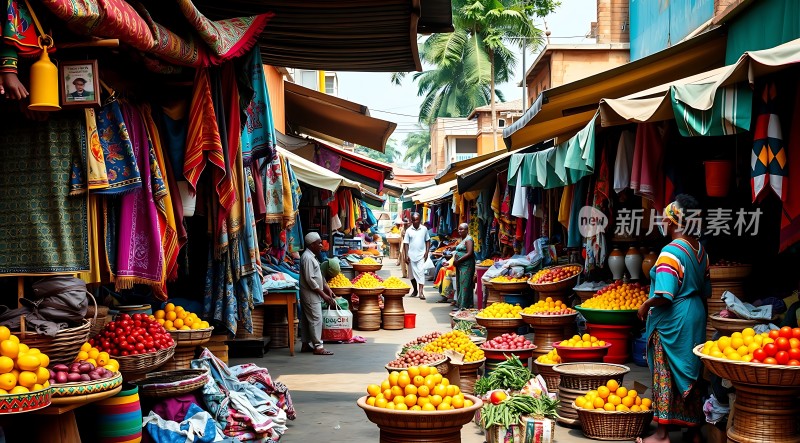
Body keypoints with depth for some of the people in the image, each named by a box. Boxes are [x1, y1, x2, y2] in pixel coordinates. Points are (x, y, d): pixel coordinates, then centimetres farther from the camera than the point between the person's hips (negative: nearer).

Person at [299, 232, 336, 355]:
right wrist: (323, 295, -19)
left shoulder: (312, 256, 15)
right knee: (316, 319, -9)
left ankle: (306, 345, 18)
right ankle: (318, 347, -7)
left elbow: (320, 276, 20)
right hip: (310, 294, -10)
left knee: (307, 320, 13)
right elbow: (310, 280, -22)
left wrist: (328, 289, 11)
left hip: (313, 294, 10)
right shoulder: (307, 258, -18)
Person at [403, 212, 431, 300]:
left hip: (421, 254, -1)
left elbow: (427, 241, 8)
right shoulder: (408, 230, 0)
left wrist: (427, 252, -2)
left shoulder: (424, 229, 1)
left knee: (421, 272, -12)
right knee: (412, 273, 10)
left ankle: (421, 292, -17)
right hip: (411, 255, 2)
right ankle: (415, 290, 28)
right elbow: (406, 243, 1)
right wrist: (406, 255, -6)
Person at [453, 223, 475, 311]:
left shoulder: (468, 239, -11)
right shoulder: (462, 239, 19)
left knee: (465, 285, -8)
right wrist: (455, 261, 7)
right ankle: (459, 303, 16)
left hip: (466, 265, -10)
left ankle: (464, 305, -7)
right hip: (460, 265, 10)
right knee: (460, 284, 11)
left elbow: (469, 253, -19)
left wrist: (458, 261, -18)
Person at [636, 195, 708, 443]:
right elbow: (705, 290, 14)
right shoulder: (699, 249, 6)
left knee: (665, 375, 0)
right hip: (696, 318, 8)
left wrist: (645, 306, -10)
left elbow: (664, 296, -26)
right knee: (691, 373, 15)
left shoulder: (671, 252, -20)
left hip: (672, 322, -8)